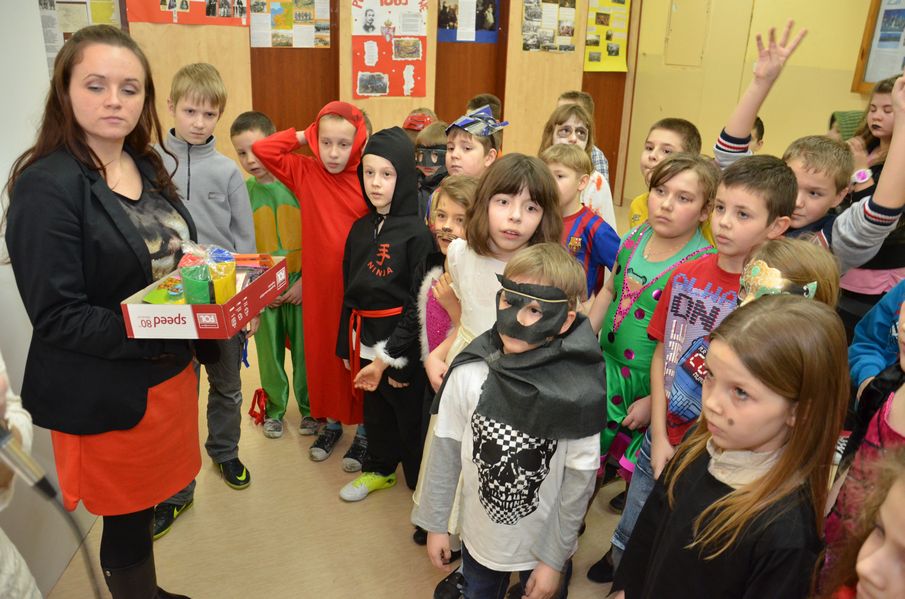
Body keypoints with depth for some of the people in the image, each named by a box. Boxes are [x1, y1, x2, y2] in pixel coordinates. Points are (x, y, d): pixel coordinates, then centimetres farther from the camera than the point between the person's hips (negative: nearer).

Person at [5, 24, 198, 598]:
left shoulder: (147, 167, 5)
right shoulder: (46, 185, -18)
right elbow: (58, 316, -21)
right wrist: (163, 328, -28)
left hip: (170, 372, 7)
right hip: (105, 392, -7)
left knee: (148, 500, 23)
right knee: (127, 517, 12)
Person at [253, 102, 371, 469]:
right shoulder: (305, 173, 0)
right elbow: (261, 149, -2)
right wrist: (303, 136, -3)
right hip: (319, 287, 3)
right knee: (322, 354, 16)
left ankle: (363, 432, 27)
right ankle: (332, 423, 37)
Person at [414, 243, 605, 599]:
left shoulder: (577, 393, -23)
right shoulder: (469, 373, -19)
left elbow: (579, 481, -13)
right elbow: (446, 450, -7)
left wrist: (555, 560, -6)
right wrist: (435, 524, 1)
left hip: (543, 544, -2)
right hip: (479, 538, 2)